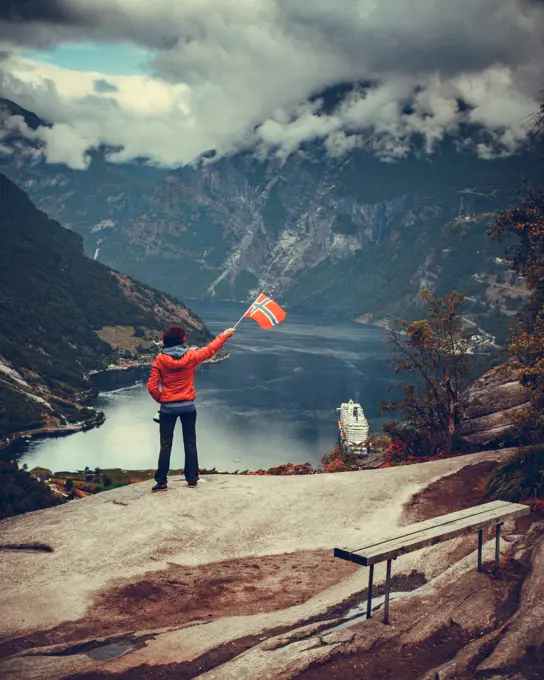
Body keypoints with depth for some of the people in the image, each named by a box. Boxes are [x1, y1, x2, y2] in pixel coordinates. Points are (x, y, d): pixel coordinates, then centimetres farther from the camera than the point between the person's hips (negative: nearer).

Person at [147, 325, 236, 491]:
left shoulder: (160, 360, -9)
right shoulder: (191, 356, -7)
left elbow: (152, 386, -10)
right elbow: (210, 349, 9)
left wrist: (160, 399, 9)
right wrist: (224, 335, 24)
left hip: (167, 408, -1)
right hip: (188, 406, 1)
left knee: (166, 444, 4)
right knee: (190, 443, 12)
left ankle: (161, 482, 4)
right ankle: (192, 479, 16)